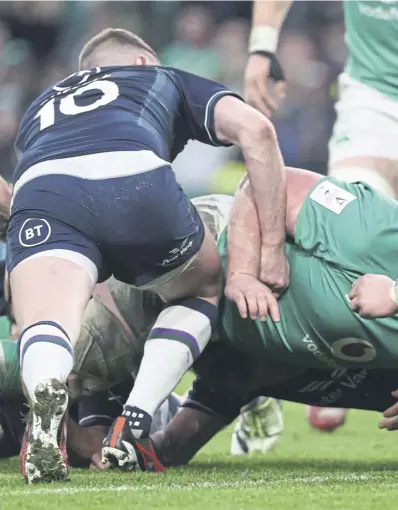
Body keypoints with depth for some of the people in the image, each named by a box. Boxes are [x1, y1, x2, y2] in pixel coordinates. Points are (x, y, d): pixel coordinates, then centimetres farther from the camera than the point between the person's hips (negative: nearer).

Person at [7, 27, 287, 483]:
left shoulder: (41, 105, 45)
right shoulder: (165, 79, 37)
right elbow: (254, 129, 19)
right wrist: (271, 247, 19)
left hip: (39, 190, 1)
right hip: (136, 179, -1)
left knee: (44, 330, -12)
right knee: (204, 290, 27)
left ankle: (45, 398, -52)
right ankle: (129, 433, 8)